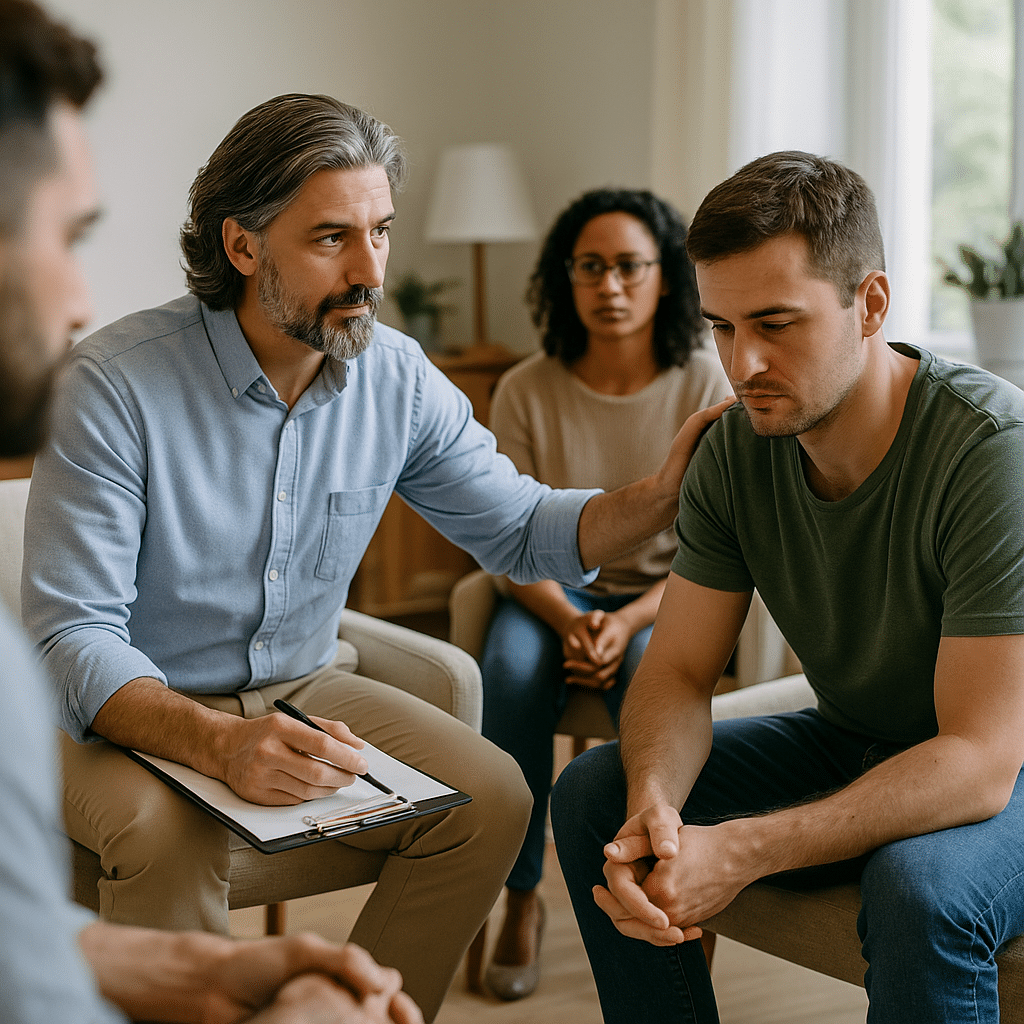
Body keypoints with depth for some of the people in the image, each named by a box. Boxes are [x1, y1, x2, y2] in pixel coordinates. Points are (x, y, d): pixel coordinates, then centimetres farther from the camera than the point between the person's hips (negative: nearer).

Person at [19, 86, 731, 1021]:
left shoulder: (397, 376, -5)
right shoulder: (116, 383, -21)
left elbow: (520, 529, 4)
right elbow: (69, 632, -23)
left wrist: (658, 497, -16)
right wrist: (218, 744, -40)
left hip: (303, 689, 5)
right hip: (135, 713, -4)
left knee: (491, 796, -15)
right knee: (168, 835, -35)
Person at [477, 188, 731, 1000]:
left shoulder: (706, 388, -10)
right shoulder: (526, 391, -8)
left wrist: (630, 622, -25)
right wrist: (570, 621, -25)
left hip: (667, 598, -1)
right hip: (555, 593, 1)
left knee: (651, 669, -35)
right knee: (512, 670, -32)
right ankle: (522, 897, -15)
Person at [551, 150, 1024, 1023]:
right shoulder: (740, 445, -9)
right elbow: (679, 671, -6)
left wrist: (740, 852, -38)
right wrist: (653, 805, -29)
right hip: (851, 746, 6)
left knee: (921, 887, -37)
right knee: (594, 794, -8)